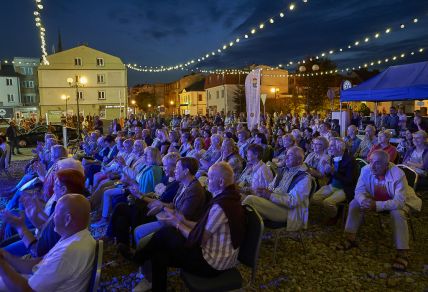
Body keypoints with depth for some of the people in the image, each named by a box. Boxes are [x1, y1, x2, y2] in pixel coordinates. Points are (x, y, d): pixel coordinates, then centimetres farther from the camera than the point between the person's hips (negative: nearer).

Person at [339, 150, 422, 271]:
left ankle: (402, 253, -21)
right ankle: (350, 238, -4)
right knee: (355, 204, -15)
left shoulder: (398, 175, -32)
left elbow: (399, 201, -35)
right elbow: (359, 190, -15)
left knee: (397, 213, -34)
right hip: (375, 199, 4)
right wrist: (363, 201, -38)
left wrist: (377, 205, -46)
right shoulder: (366, 170, -21)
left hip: (398, 202, -4)